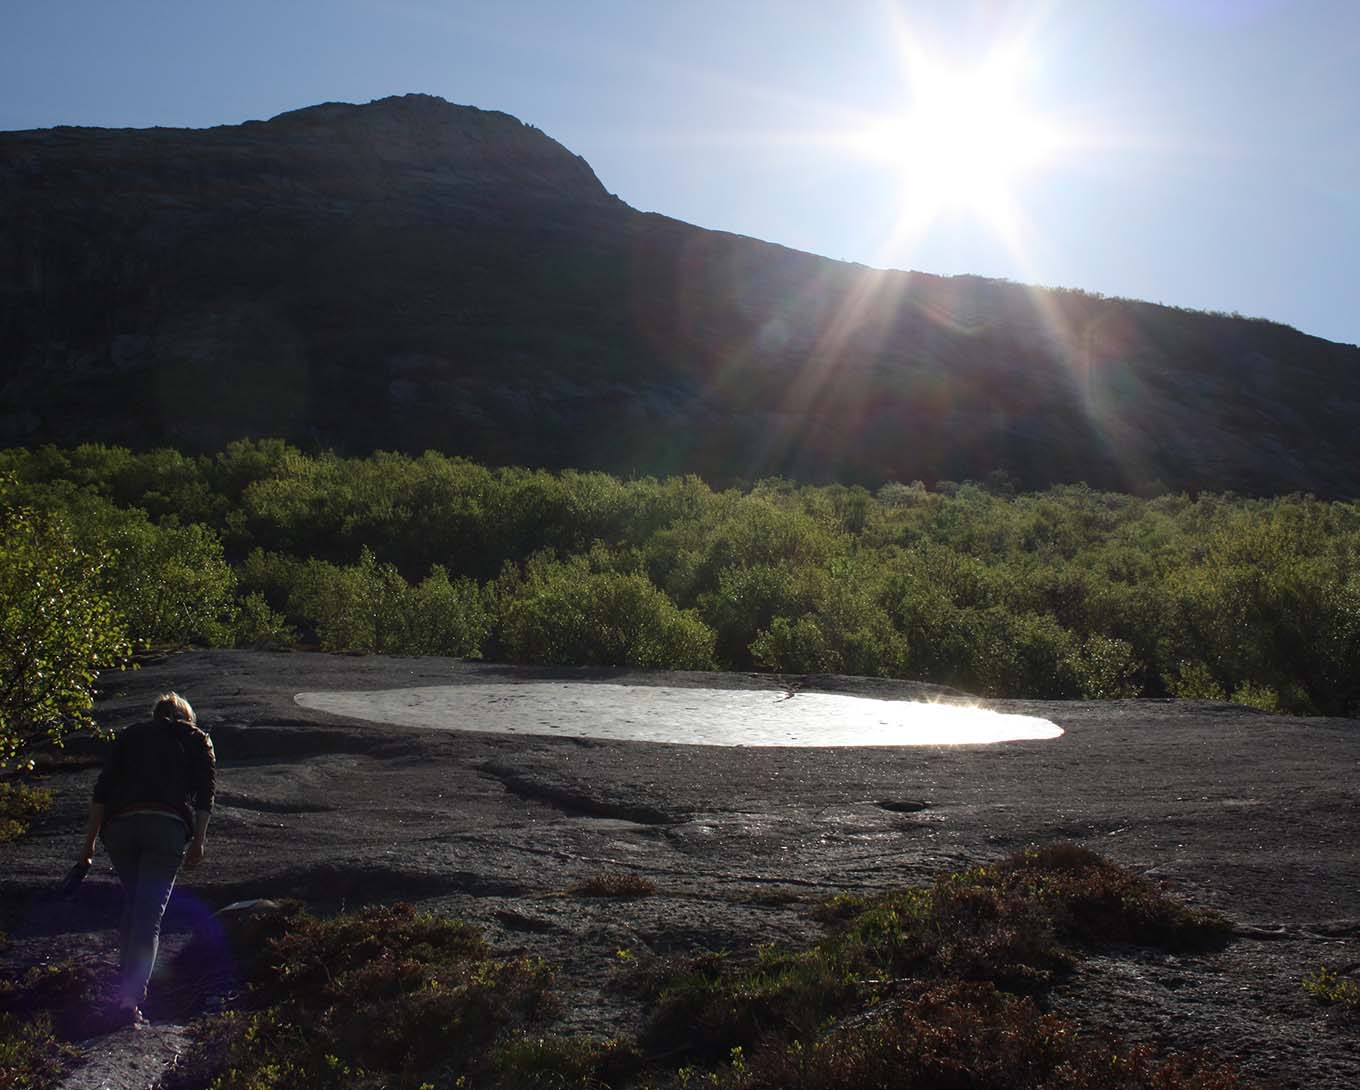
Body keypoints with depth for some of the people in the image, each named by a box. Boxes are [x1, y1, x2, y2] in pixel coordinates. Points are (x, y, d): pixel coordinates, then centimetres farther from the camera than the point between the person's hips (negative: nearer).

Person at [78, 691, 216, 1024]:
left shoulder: (130, 735, 24)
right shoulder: (198, 741, 21)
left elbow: (102, 790, 14)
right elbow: (205, 793, 7)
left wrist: (90, 841, 14)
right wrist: (198, 843, 4)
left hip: (120, 825, 2)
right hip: (168, 826, -2)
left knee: (131, 904, 20)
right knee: (150, 912, -2)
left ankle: (125, 982, 24)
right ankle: (133, 994, -13)